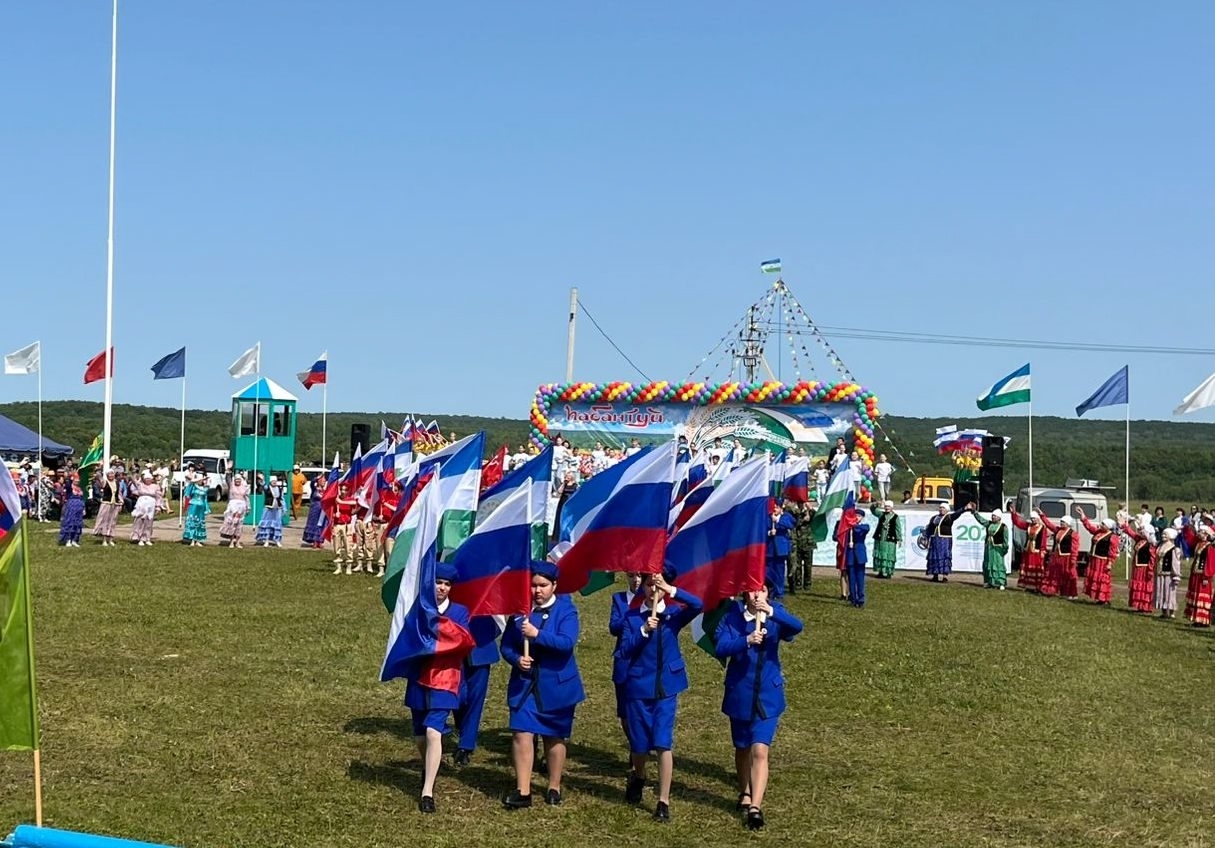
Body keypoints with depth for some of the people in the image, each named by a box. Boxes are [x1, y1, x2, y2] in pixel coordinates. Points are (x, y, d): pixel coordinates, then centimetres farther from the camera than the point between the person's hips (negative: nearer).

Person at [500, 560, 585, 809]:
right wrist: (516, 659, -16)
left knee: (554, 738, 10)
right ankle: (523, 791, -3)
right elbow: (506, 644, 4)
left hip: (557, 685, -2)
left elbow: (567, 642, -22)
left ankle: (554, 788, 25)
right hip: (524, 683, 2)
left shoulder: (566, 610, -7)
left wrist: (537, 634, -32)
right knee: (521, 734, -8)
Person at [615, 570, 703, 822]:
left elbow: (698, 605, -20)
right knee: (639, 743, 11)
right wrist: (644, 631, -21)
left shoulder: (674, 613, -1)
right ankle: (638, 777, 43)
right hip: (638, 686, 1)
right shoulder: (632, 616, 0)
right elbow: (624, 651, -7)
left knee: (664, 743, -8)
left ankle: (663, 801, -3)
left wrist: (671, 591, -28)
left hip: (666, 686, -1)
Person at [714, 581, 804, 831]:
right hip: (740, 693, 1)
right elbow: (720, 647, -18)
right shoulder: (732, 615, -8)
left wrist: (772, 612, -43)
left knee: (760, 750, -11)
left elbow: (797, 627, -27)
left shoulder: (776, 612, -6)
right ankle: (745, 794, 39)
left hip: (768, 694, -1)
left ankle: (755, 806, -13)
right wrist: (746, 641, -35)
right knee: (742, 748, 18)